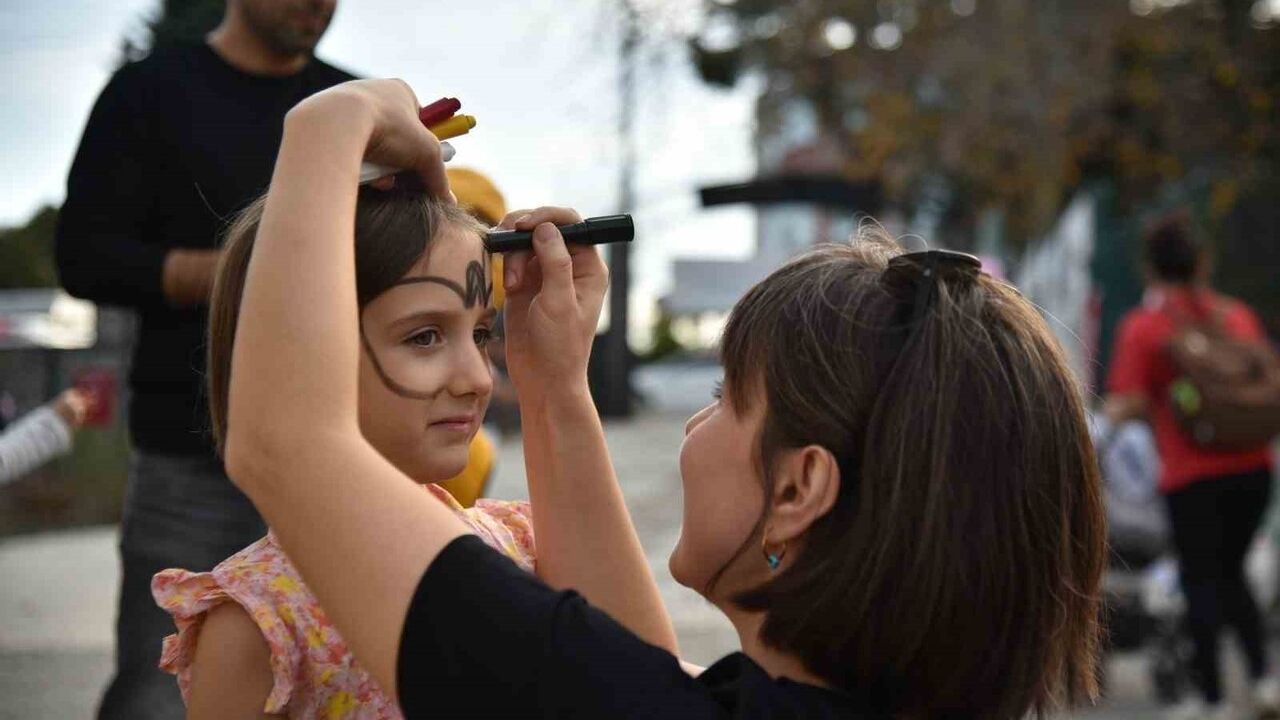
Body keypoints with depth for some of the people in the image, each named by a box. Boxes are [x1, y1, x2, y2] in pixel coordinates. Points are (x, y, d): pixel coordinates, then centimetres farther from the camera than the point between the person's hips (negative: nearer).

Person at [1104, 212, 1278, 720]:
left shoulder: (1142, 326, -6)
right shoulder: (1239, 314, 7)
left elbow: (1121, 408, -14)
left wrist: (1154, 405, 8)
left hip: (1193, 476, -4)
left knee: (1201, 582, 6)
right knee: (1230, 573, 21)